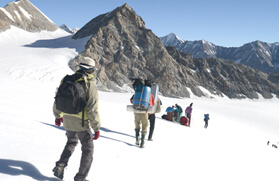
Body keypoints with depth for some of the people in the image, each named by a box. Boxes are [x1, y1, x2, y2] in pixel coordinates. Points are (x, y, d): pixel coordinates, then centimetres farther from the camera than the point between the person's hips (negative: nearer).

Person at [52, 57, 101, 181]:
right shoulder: (90, 83, -16)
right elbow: (93, 108, -20)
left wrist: (58, 115, 28)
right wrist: (96, 128, -15)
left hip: (67, 120, 6)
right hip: (81, 123, -6)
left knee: (71, 142, 31)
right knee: (88, 149, 13)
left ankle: (60, 165, 19)